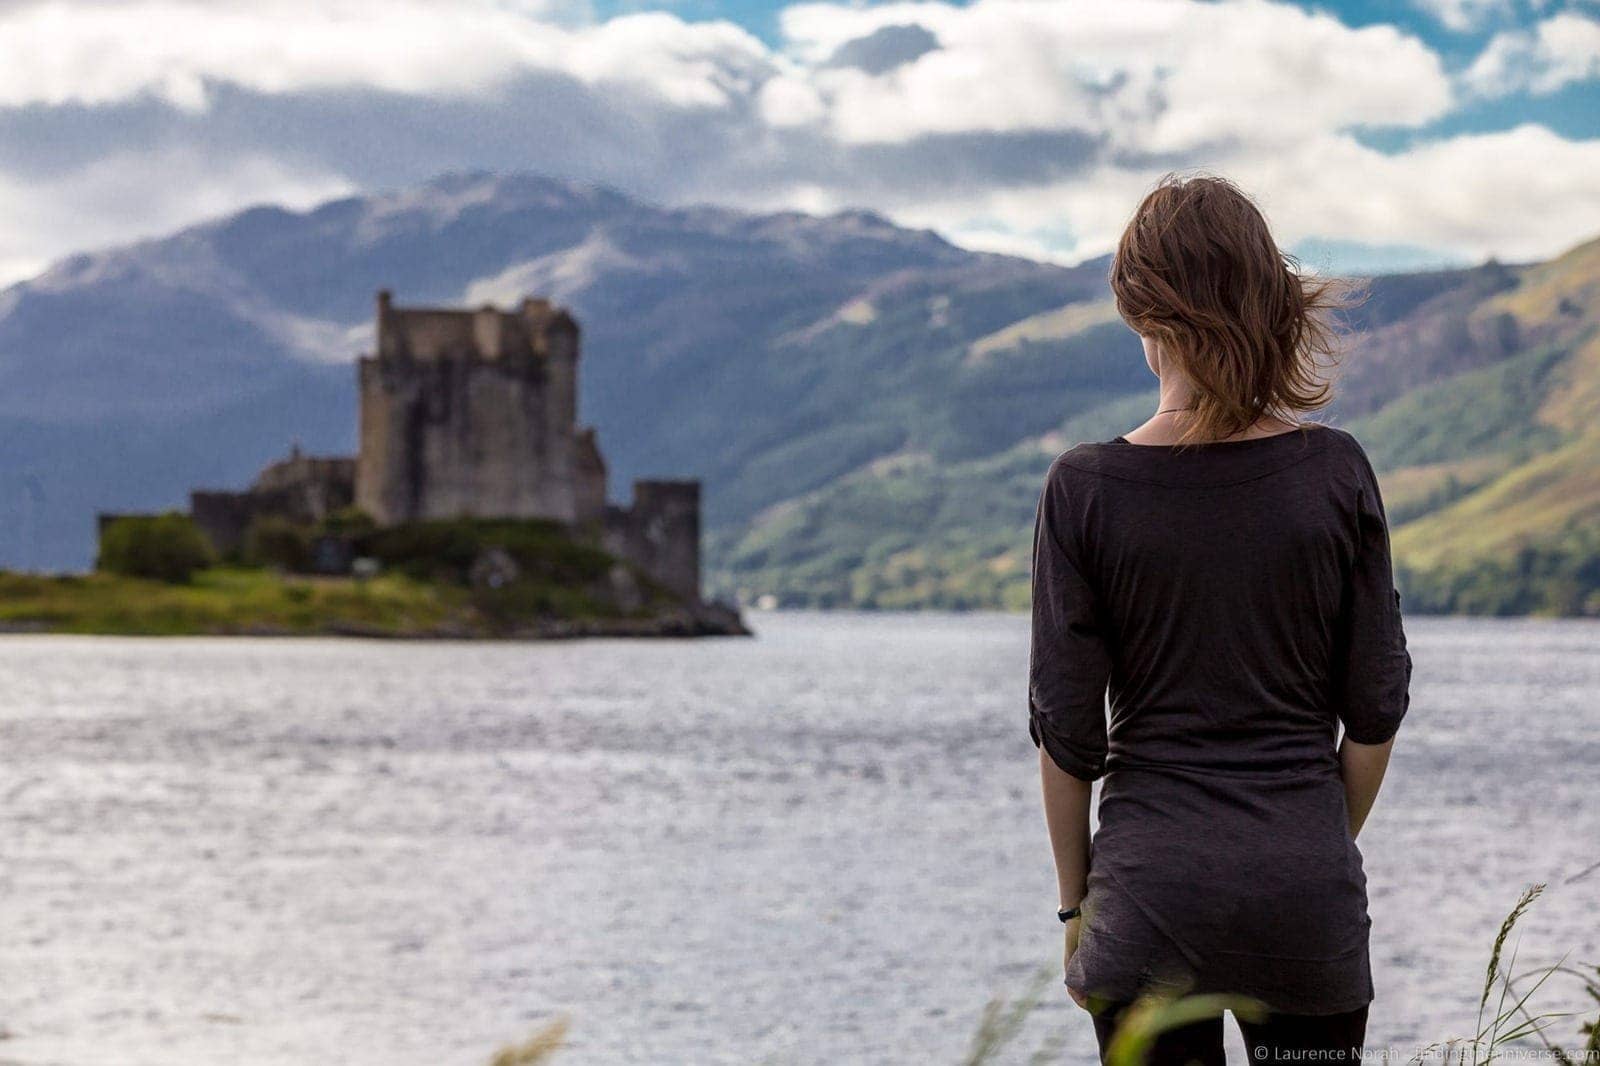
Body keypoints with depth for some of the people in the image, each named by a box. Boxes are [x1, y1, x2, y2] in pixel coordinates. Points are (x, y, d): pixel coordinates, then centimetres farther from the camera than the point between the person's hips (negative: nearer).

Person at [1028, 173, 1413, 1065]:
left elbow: (1067, 730, -2)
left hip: (1151, 887, -1)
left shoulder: (1086, 489, -7)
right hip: (1307, 888, 1)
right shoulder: (1335, 472, -4)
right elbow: (1377, 706, 2)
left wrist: (1076, 899, 9)